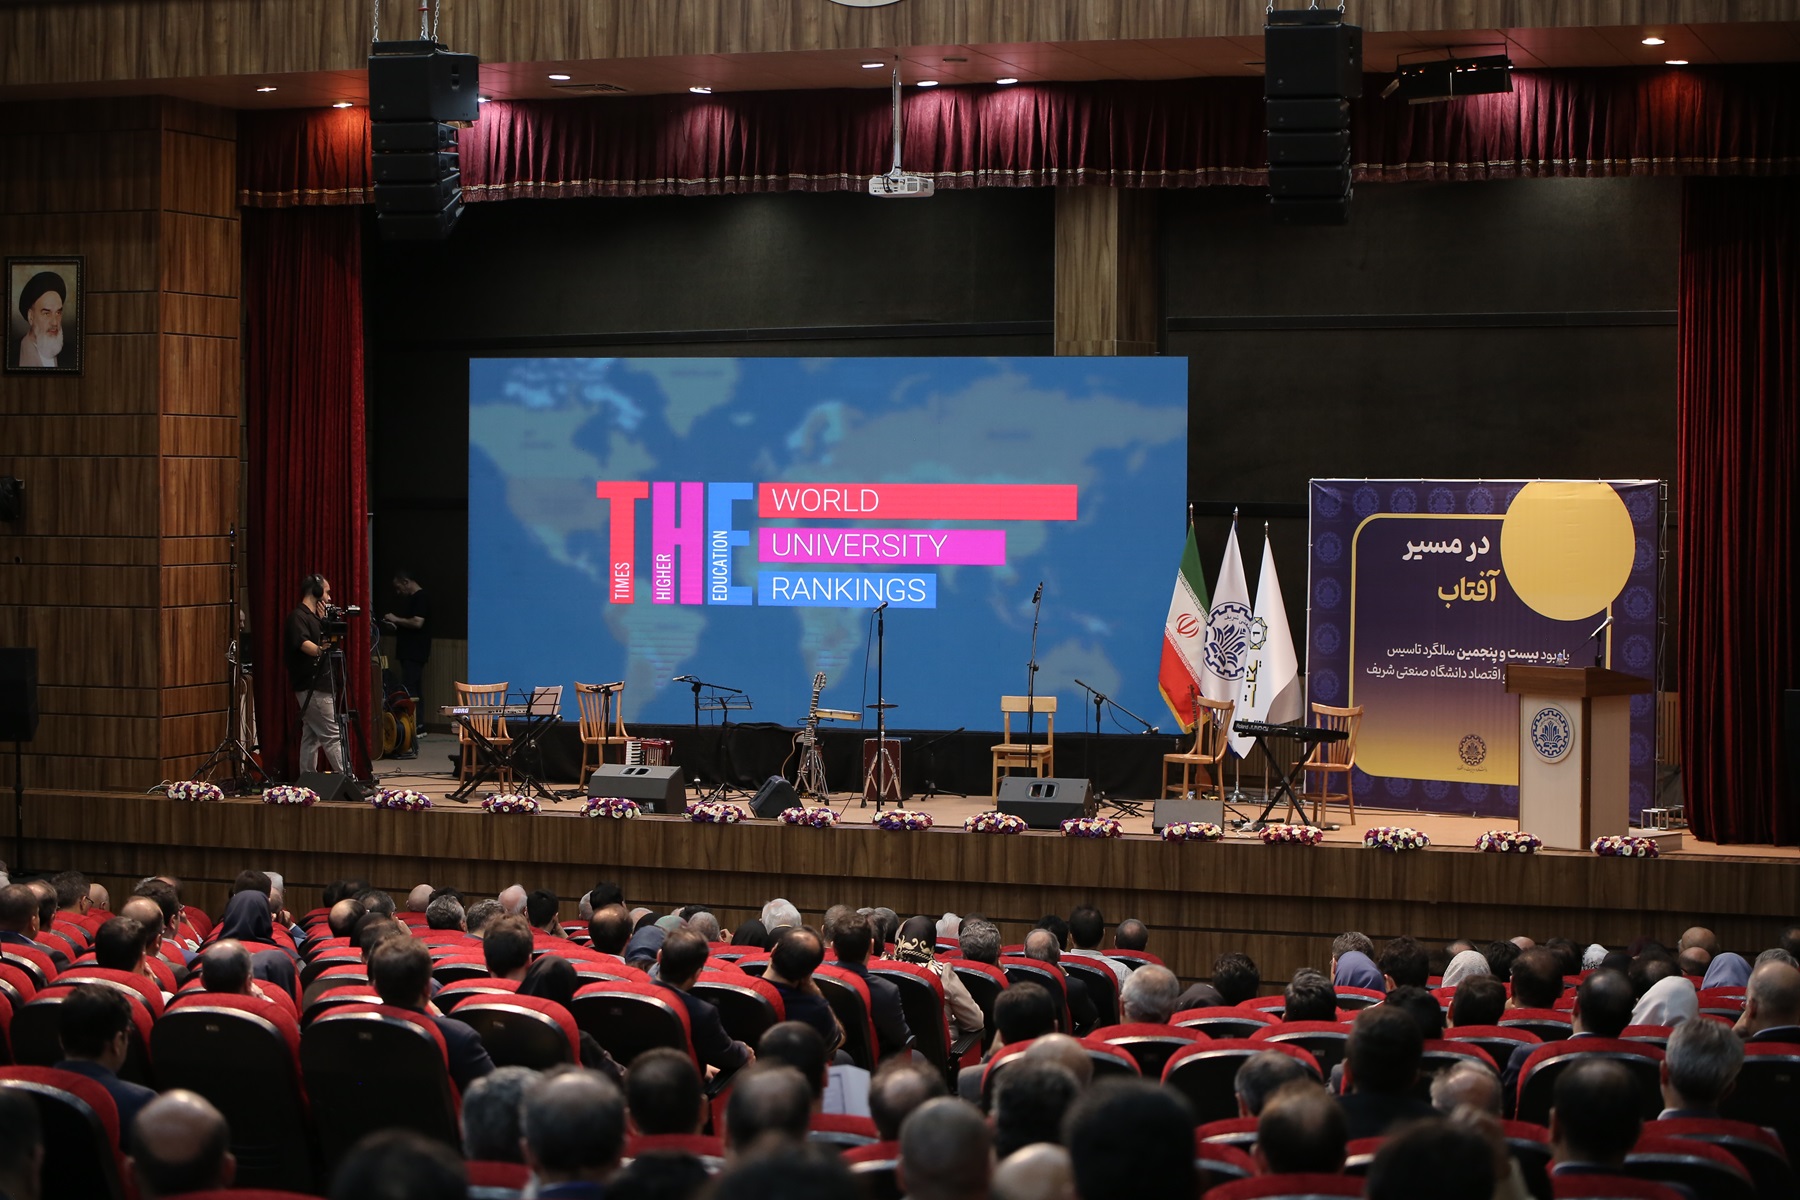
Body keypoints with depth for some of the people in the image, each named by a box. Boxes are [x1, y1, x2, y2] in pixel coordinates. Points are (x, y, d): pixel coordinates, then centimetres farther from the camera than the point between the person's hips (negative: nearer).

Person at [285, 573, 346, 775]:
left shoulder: (313, 616, 18)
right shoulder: (298, 617, -12)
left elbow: (325, 641, 21)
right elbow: (303, 643, -28)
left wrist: (323, 621, 10)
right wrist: (319, 650, -46)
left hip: (319, 685, 10)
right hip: (311, 688, -10)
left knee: (311, 736, 10)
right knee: (332, 736, -10)